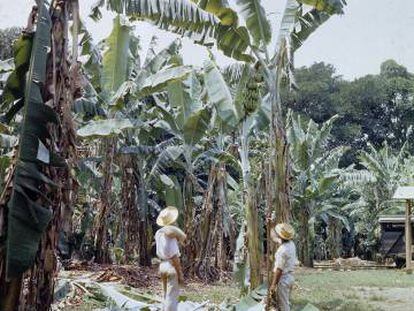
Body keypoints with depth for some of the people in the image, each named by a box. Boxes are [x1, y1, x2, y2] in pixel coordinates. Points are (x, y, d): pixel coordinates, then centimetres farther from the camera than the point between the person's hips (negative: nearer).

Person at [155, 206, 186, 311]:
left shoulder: (158, 233, 5)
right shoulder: (171, 235, -17)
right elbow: (174, 257, -16)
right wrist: (180, 274, -11)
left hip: (162, 265, 8)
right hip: (172, 266, -8)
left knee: (166, 297, 19)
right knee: (172, 298, -3)